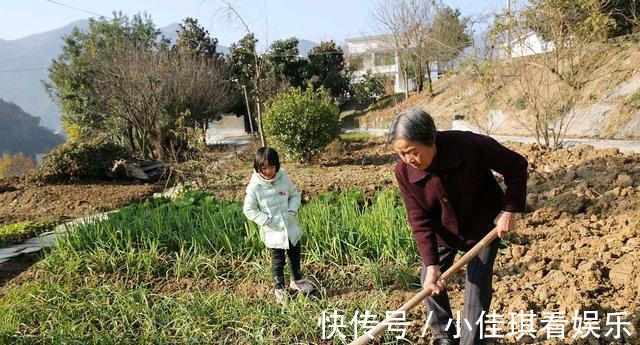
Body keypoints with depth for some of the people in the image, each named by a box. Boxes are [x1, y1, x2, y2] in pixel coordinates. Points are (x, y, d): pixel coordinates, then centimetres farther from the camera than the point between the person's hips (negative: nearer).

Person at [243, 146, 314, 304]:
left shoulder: (284, 178, -9)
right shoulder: (254, 186, -17)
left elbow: (295, 195, 4)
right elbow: (249, 210, -10)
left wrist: (292, 211, -12)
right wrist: (267, 220, -18)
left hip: (291, 227, 4)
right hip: (273, 232, -3)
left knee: (295, 255, 21)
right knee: (277, 261, 10)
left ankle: (297, 280, 45)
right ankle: (279, 288, 31)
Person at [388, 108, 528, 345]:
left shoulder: (471, 146, -34)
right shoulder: (404, 171, -25)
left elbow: (516, 166, -18)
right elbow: (419, 220, -19)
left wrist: (510, 210, -20)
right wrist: (431, 264, -26)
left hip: (484, 224, -3)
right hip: (442, 228, 3)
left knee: (477, 283, -5)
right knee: (430, 282, 5)